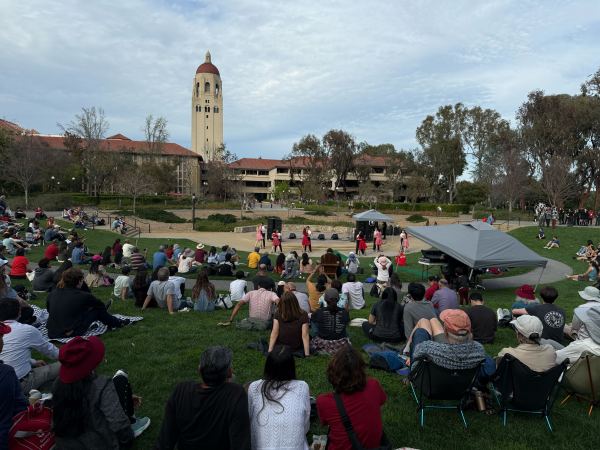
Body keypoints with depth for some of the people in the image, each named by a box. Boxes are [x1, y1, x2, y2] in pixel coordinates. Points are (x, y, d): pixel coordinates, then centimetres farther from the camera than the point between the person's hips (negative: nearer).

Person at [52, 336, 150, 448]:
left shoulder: (59, 383, -6)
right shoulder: (101, 386, -27)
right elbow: (119, 425, -23)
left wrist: (125, 399, 16)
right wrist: (128, 436, -2)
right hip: (100, 445, -6)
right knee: (121, 380, 3)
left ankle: (127, 420, 25)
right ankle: (130, 424, 17)